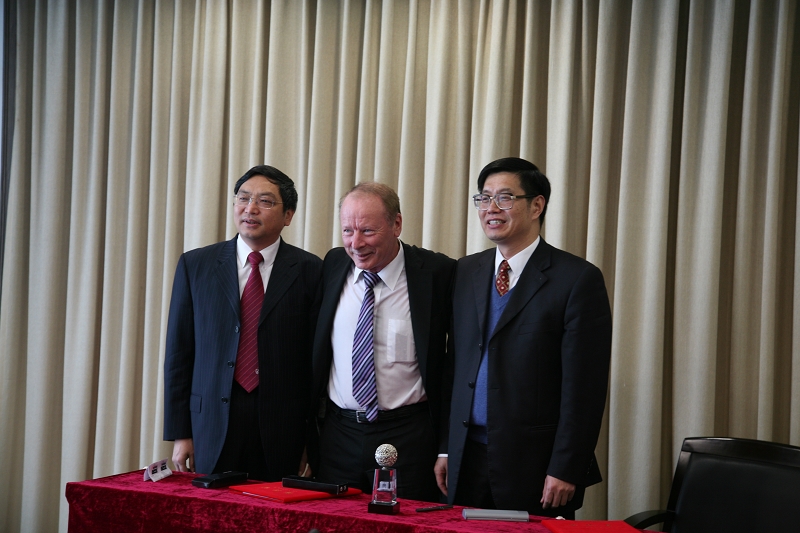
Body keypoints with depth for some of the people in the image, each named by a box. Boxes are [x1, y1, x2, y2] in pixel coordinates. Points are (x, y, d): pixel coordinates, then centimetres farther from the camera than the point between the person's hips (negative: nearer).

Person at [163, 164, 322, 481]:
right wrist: (180, 433, 1)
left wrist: (314, 441, -3)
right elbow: (178, 353, 6)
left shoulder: (309, 271, 1)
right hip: (213, 428, 1)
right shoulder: (195, 265, 6)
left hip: (283, 432, -1)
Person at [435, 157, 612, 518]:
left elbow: (585, 387, -10)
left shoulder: (578, 279, -7)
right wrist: (444, 448, 7)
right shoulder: (465, 272, 11)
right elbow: (454, 364, 12)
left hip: (535, 465, -4)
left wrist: (565, 470, -13)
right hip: (467, 459, 5)